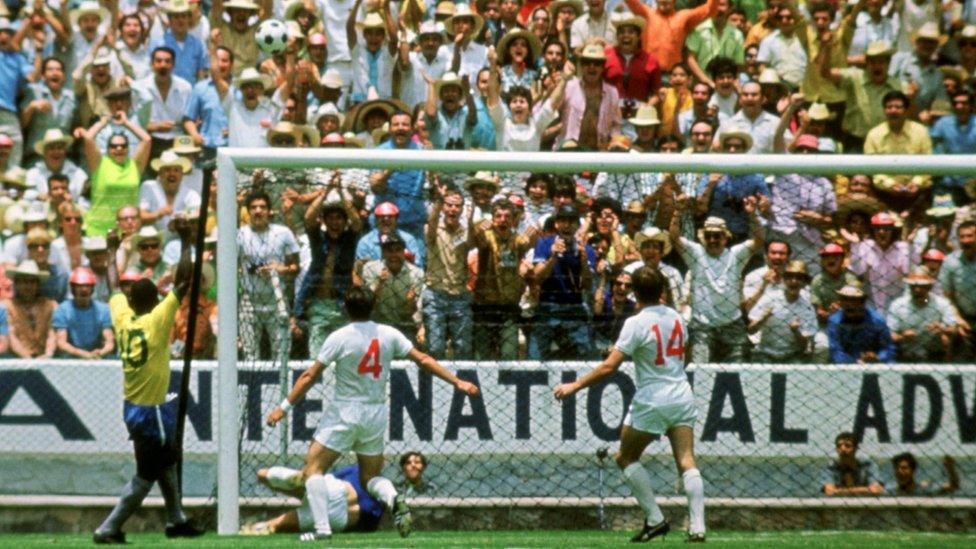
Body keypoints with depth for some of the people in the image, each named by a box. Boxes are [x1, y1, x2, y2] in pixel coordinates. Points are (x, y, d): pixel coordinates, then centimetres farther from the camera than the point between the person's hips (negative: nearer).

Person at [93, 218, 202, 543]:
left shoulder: (121, 315, -4)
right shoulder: (157, 320, -20)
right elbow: (184, 281, -22)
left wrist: (112, 252, 28)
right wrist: (186, 242, -19)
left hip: (133, 405, 8)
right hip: (150, 411, -8)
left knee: (167, 462, 23)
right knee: (145, 476, 1)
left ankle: (176, 521, 33)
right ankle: (109, 529, -2)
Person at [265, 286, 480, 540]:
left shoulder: (339, 338, -9)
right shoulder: (389, 334, 0)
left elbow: (310, 376, -6)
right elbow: (424, 360, 2)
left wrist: (284, 407, 0)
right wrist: (457, 382, 9)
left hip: (345, 413, -5)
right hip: (376, 415, 5)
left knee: (313, 467, 3)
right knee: (370, 477, 16)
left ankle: (322, 528, -13)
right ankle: (394, 500, -17)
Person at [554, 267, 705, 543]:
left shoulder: (636, 323, -12)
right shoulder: (676, 317, 6)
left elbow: (609, 366, -16)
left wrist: (576, 385, -8)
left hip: (651, 403, -5)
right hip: (682, 397, 5)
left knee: (626, 458, 11)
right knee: (687, 461, 0)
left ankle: (655, 520, 4)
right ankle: (697, 527, -11)